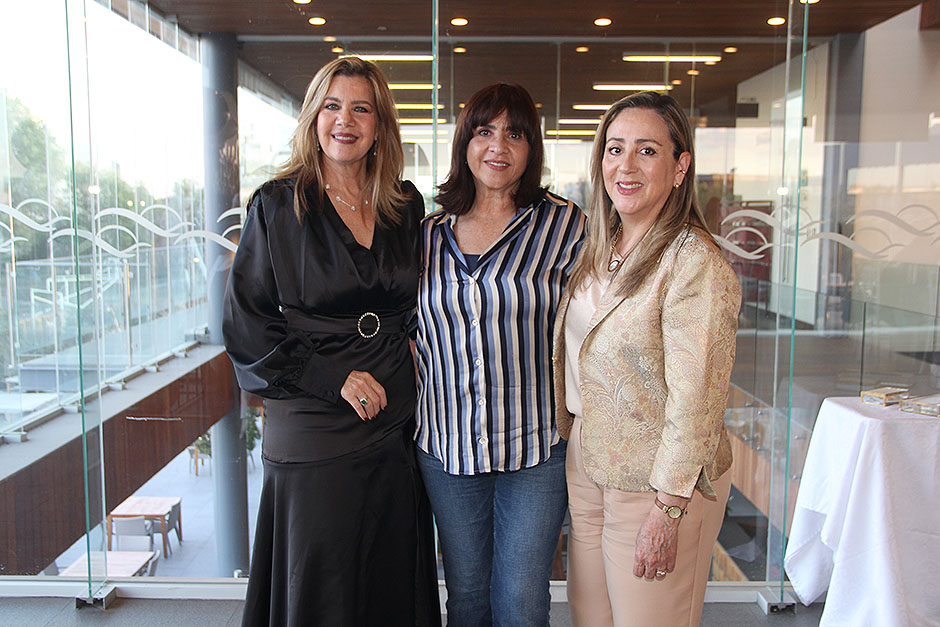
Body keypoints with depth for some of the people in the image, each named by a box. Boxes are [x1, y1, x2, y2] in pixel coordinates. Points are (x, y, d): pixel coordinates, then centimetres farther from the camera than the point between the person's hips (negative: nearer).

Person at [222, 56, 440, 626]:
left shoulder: (406, 206, 8)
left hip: (398, 426, 4)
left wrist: (408, 347, 4)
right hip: (312, 430, -3)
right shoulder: (277, 205, -3)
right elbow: (245, 323, -6)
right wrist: (332, 377, -14)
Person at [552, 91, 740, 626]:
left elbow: (696, 400, -20)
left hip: (661, 483, -7)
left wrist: (669, 508, -18)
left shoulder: (697, 264, -19)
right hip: (588, 469, 7)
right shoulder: (600, 250, 6)